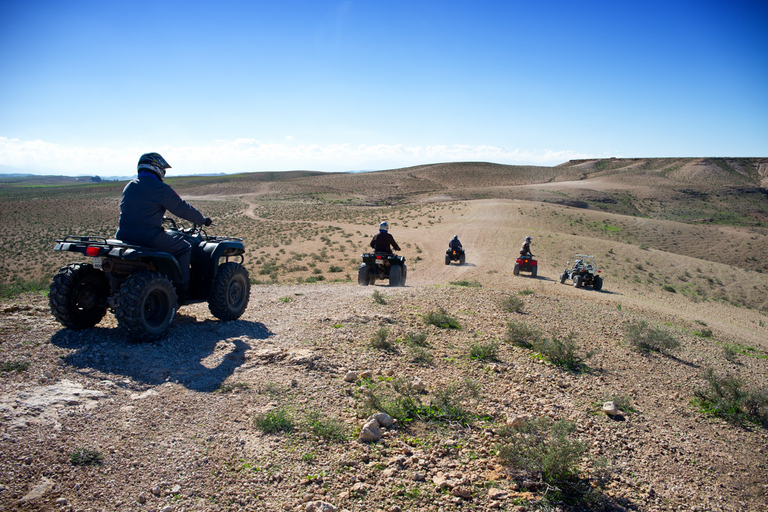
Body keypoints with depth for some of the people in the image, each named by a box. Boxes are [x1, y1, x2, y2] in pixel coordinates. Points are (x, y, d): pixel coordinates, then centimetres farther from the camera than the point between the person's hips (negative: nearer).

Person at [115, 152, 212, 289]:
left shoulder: (129, 186, 15)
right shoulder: (161, 188, -8)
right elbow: (183, 209, -2)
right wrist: (203, 220, 14)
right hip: (150, 237, -8)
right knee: (184, 247, 10)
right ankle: (182, 289, 11)